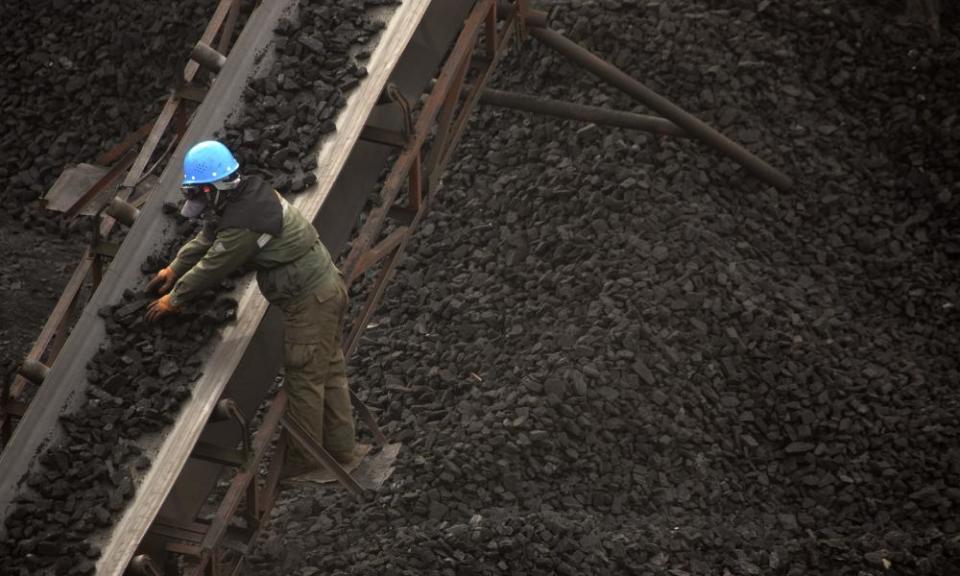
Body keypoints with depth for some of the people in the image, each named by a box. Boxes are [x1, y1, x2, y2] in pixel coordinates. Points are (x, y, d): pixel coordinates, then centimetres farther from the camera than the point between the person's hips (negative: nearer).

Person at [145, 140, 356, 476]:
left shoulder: (242, 224, -25)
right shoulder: (249, 193, 6)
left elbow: (211, 268, -14)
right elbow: (206, 239, 20)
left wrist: (172, 300, 0)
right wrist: (174, 269, 26)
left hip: (310, 300, -10)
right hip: (328, 284, 10)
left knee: (305, 379, 2)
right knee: (329, 369, 17)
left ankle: (304, 457, 14)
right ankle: (340, 446, 27)